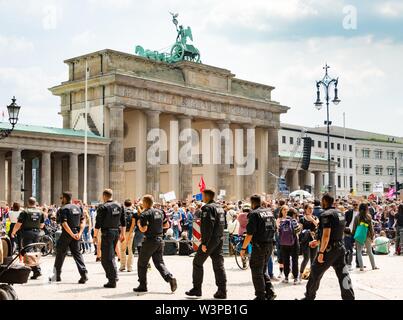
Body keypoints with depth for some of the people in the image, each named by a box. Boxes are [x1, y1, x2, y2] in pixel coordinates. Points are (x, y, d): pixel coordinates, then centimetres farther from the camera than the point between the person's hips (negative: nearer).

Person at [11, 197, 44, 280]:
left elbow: (18, 224, -9)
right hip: (36, 233, 5)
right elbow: (42, 225, 11)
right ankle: (37, 270, 18)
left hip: (27, 233, -5)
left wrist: (13, 232, 4)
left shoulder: (25, 212, -9)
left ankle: (36, 270, -14)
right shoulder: (40, 212, 6)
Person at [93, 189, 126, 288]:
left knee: (107, 258, -1)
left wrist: (95, 236, -4)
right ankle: (113, 276, 19)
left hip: (107, 233, -7)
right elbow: (123, 222, 12)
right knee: (110, 256, 20)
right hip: (116, 232, 7)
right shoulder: (119, 206, 9)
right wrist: (122, 234, 19)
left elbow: (98, 224, -11)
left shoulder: (103, 207, -10)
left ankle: (112, 281, -2)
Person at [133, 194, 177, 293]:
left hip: (150, 240, -6)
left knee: (142, 263, 8)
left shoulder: (145, 214, -13)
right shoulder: (160, 212, 9)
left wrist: (139, 224, -1)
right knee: (159, 262, 12)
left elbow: (144, 229, -20)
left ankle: (142, 286, 12)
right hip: (160, 240, 6)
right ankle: (170, 278, -10)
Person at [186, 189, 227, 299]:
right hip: (220, 240, 8)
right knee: (218, 265, 7)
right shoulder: (219, 208, 16)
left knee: (197, 262, 5)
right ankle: (222, 291, 4)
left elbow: (208, 226, -21)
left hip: (211, 240, -8)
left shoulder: (207, 208, -13)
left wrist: (204, 243, -21)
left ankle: (196, 289, 9)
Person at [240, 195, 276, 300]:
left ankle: (261, 296, 5)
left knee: (257, 271, 3)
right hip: (270, 245, 7)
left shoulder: (254, 214, -12)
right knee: (263, 270, 19)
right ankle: (270, 292, 13)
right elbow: (274, 229, 16)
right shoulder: (269, 213, 11)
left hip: (259, 245, -7)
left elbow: (250, 233, -17)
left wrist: (243, 248, -12)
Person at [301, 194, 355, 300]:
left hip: (329, 249, -7)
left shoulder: (326, 215, -15)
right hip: (340, 247, 8)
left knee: (315, 272, 8)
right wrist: (318, 241, 27)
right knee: (343, 274, 5)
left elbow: (326, 235, -23)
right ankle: (349, 297, 0)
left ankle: (309, 297, 20)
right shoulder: (340, 214, 13)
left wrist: (321, 252, -19)